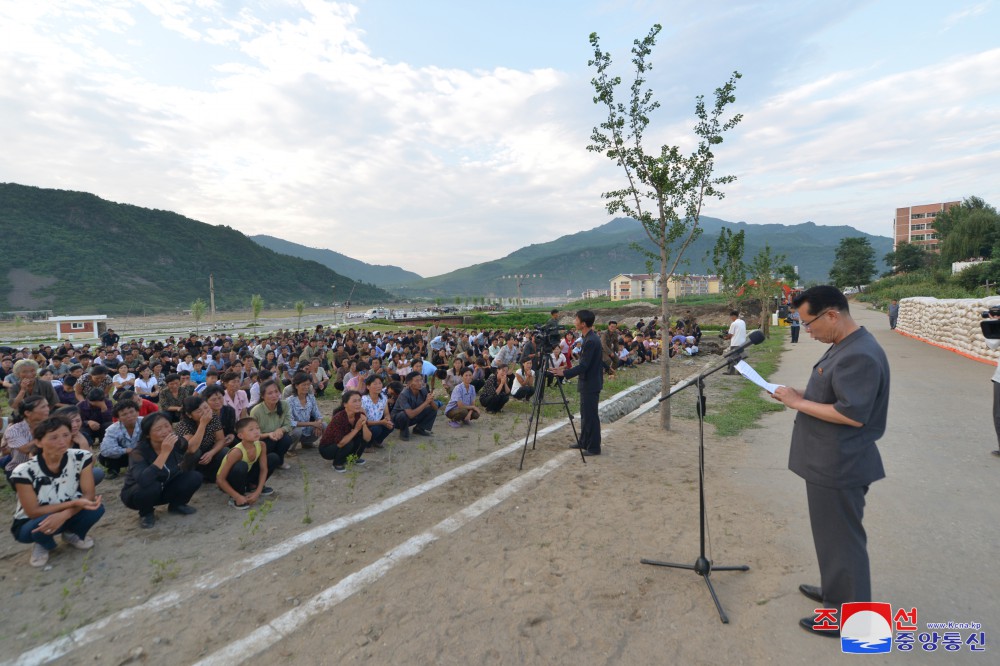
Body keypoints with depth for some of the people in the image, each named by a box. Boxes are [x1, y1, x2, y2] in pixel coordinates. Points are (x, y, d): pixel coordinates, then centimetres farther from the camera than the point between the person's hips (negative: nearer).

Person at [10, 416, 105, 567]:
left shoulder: (82, 457, -19)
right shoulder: (24, 471, -24)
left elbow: (89, 495, -18)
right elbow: (33, 512, -21)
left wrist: (64, 515, -35)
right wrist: (73, 503, -32)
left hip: (67, 515, 2)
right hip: (29, 525, -2)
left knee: (96, 508, -27)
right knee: (42, 524, -35)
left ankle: (72, 534, 7)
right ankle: (43, 544, 3)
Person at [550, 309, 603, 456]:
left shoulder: (591, 341, -22)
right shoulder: (589, 338, 9)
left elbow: (584, 366, -24)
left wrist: (565, 373, -23)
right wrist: (568, 369, 18)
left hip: (590, 384, -10)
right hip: (587, 383, 10)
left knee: (591, 415, -1)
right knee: (585, 414, 18)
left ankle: (594, 447, 9)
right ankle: (584, 442, 30)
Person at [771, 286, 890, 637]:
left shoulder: (860, 356, -23)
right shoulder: (842, 347, 9)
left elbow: (852, 414, -28)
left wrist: (797, 402, -21)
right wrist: (798, 395, 2)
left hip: (839, 465, -10)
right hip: (829, 461, 10)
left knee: (841, 537, 5)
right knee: (832, 534, 23)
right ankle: (835, 591, 40)